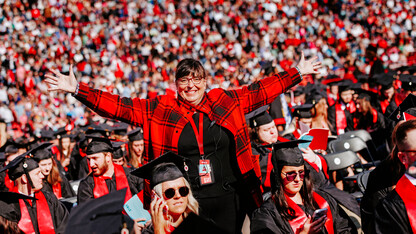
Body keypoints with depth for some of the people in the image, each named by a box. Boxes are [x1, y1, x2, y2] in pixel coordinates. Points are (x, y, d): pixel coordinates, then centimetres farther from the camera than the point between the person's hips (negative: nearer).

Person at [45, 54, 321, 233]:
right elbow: (118, 106, -1)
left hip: (227, 199, 1)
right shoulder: (159, 110, 2)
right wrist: (76, 89, -8)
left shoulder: (226, 102, 7)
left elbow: (261, 91, 14)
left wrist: (297, 73, 15)